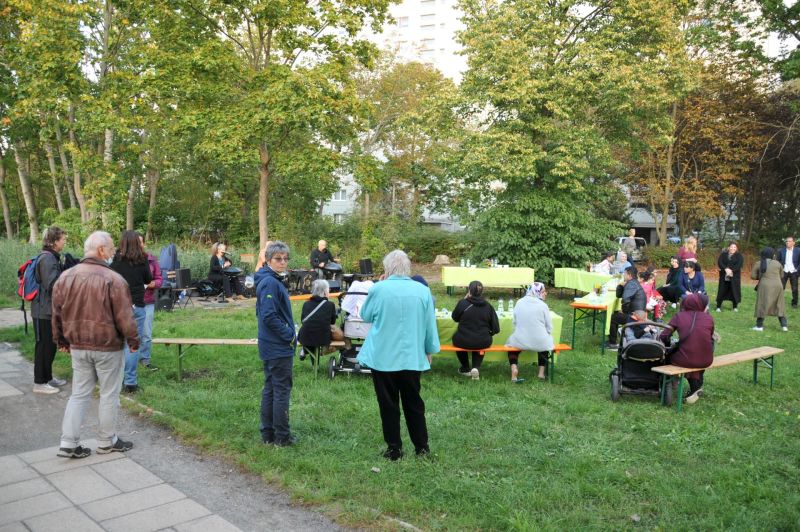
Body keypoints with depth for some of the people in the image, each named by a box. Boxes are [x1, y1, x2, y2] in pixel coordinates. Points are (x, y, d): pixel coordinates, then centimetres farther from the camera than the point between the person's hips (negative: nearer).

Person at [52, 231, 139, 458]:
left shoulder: (65, 277, 3)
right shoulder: (113, 279, -16)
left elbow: (57, 314, 11)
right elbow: (124, 317, -14)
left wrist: (61, 340, 22)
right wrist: (133, 340, -1)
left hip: (77, 346, 6)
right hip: (107, 346, -6)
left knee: (79, 394, 14)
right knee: (109, 395, 8)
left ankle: (68, 443, 13)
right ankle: (106, 442, 19)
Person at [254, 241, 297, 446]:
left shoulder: (271, 281, 11)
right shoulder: (271, 283, -19)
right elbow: (269, 316, -25)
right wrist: (290, 335, -15)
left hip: (271, 345, 10)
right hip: (279, 347, -10)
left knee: (270, 389, 15)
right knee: (282, 390, 0)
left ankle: (268, 433, 24)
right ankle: (282, 436, 10)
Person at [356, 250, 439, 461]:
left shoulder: (379, 289, -10)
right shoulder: (423, 291, -4)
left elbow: (365, 316, 7)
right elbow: (430, 326, 2)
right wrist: (430, 350, 16)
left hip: (382, 357, -2)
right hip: (412, 357, 2)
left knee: (388, 404, 9)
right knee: (413, 403, 15)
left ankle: (394, 449, 14)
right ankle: (422, 446, 21)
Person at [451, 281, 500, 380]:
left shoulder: (462, 303, -10)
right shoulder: (488, 306, -2)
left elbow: (455, 318, 9)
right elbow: (495, 329, -1)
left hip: (464, 342, -2)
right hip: (483, 343, 2)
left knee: (456, 338, 32)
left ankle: (465, 368, 41)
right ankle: (476, 368, 14)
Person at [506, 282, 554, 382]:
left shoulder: (519, 302, 0)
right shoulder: (543, 305, -7)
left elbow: (515, 322, 6)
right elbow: (549, 328, -4)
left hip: (520, 342, 1)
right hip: (540, 342, -1)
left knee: (511, 341, 32)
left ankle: (514, 369, 8)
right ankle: (542, 372, 30)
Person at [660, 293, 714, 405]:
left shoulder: (679, 316, 0)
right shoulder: (708, 318, 4)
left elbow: (664, 337, -1)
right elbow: (710, 338, 19)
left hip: (685, 361, -2)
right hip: (706, 361, 2)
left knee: (671, 355, 31)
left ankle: (694, 388, 32)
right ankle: (697, 386, 37)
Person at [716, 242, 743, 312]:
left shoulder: (739, 256, 5)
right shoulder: (723, 254, 8)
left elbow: (739, 264, -11)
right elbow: (719, 262, -6)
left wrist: (731, 270, -24)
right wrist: (725, 269, -22)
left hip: (734, 277, 0)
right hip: (724, 276, 1)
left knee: (735, 290, 0)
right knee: (722, 291, 0)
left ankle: (735, 307, 14)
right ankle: (718, 306, 7)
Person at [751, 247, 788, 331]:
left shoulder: (758, 264, 0)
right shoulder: (777, 263, 6)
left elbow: (753, 276, 1)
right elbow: (781, 275, 14)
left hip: (765, 287, -3)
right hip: (778, 286, 3)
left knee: (762, 305, 4)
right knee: (779, 306, 13)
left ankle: (759, 325, 4)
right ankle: (784, 325, 11)